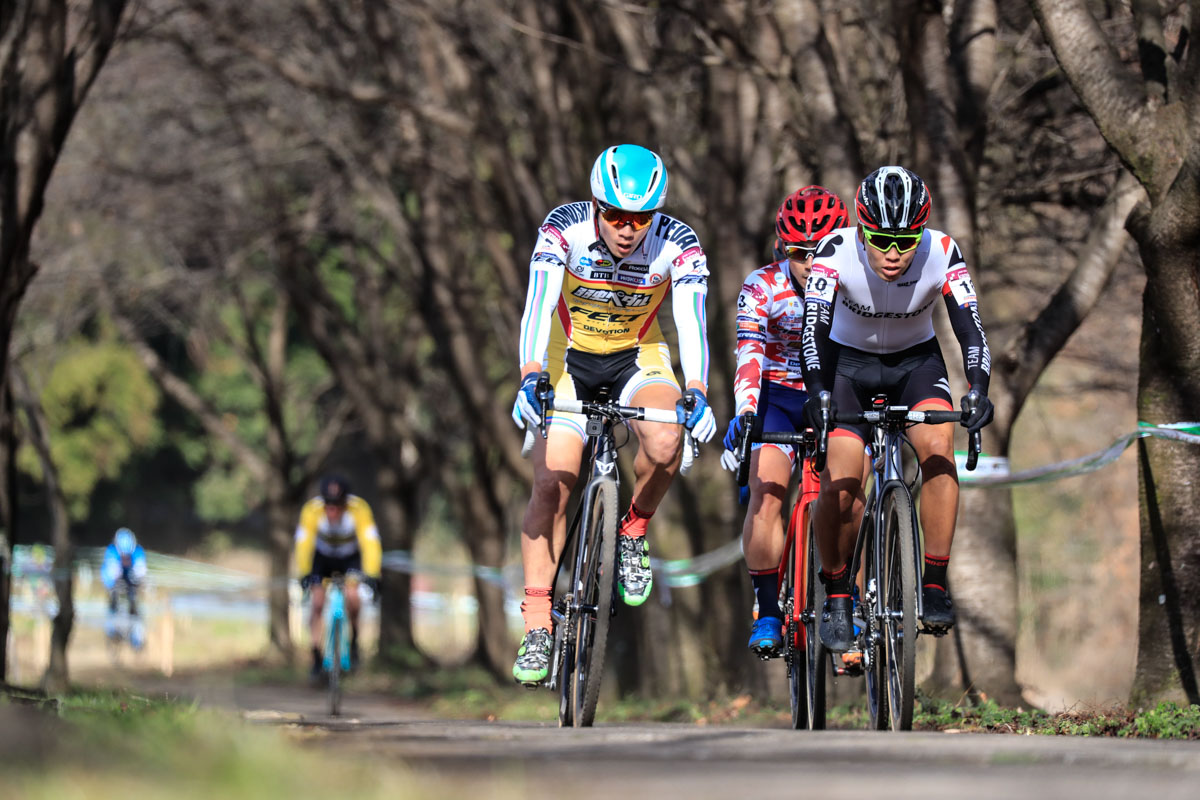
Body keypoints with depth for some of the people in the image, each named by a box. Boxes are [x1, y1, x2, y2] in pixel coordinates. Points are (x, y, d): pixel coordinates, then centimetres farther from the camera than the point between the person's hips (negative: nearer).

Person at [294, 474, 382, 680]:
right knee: (317, 601, -15)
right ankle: (316, 654, 0)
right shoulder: (312, 510, -33)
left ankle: (353, 640, 3)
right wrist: (304, 574, -46)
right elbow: (303, 544, -36)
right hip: (322, 556, 1)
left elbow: (370, 543, -38)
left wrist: (372, 575, -48)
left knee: (353, 597, -23)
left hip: (351, 557, -1)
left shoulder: (359, 509, -34)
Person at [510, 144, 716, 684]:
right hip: (568, 355, 0)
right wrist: (530, 378, -51)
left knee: (664, 444, -30)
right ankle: (536, 629, -6)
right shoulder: (564, 229, -26)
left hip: (637, 356, 0)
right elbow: (538, 305, -35)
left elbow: (692, 320, -34)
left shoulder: (678, 245, -24)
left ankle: (633, 534, 0)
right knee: (551, 482, -14)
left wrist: (696, 393, -51)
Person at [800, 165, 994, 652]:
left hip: (915, 361, 1)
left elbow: (970, 327, -29)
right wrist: (816, 392, -51)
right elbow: (814, 327, -35)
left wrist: (978, 389, -46)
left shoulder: (941, 253, -25)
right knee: (840, 485, -16)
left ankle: (935, 586, -19)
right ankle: (836, 595, 8)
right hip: (848, 361, -1)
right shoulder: (837, 251, -28)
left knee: (937, 445, -27)